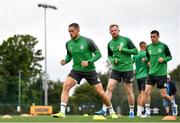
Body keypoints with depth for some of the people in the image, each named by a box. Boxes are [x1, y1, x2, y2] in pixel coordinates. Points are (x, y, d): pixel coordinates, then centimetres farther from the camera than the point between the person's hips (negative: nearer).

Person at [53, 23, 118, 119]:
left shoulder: (87, 41, -10)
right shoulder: (68, 44, 1)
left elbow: (98, 54, -7)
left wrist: (88, 62, -21)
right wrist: (65, 61, -5)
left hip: (90, 70, -2)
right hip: (76, 70, 2)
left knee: (101, 93, -2)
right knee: (66, 86, -24)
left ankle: (112, 112, 22)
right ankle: (62, 112, -25)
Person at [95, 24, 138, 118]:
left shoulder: (126, 40, -4)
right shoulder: (110, 44, 7)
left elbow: (135, 51, -5)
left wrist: (124, 50, -16)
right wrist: (112, 60, -3)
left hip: (127, 68, -3)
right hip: (116, 69, 3)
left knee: (129, 91, 2)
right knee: (109, 87, -11)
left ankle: (131, 111, 16)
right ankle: (104, 109, -12)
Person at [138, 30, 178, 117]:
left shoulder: (163, 46, -5)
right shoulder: (148, 47, 6)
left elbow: (170, 57, 4)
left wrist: (164, 59, -15)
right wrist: (148, 61, 0)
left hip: (161, 73, -3)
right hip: (151, 73, 3)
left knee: (163, 95, 0)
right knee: (147, 92, -9)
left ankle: (173, 104, 31)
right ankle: (139, 112, -10)